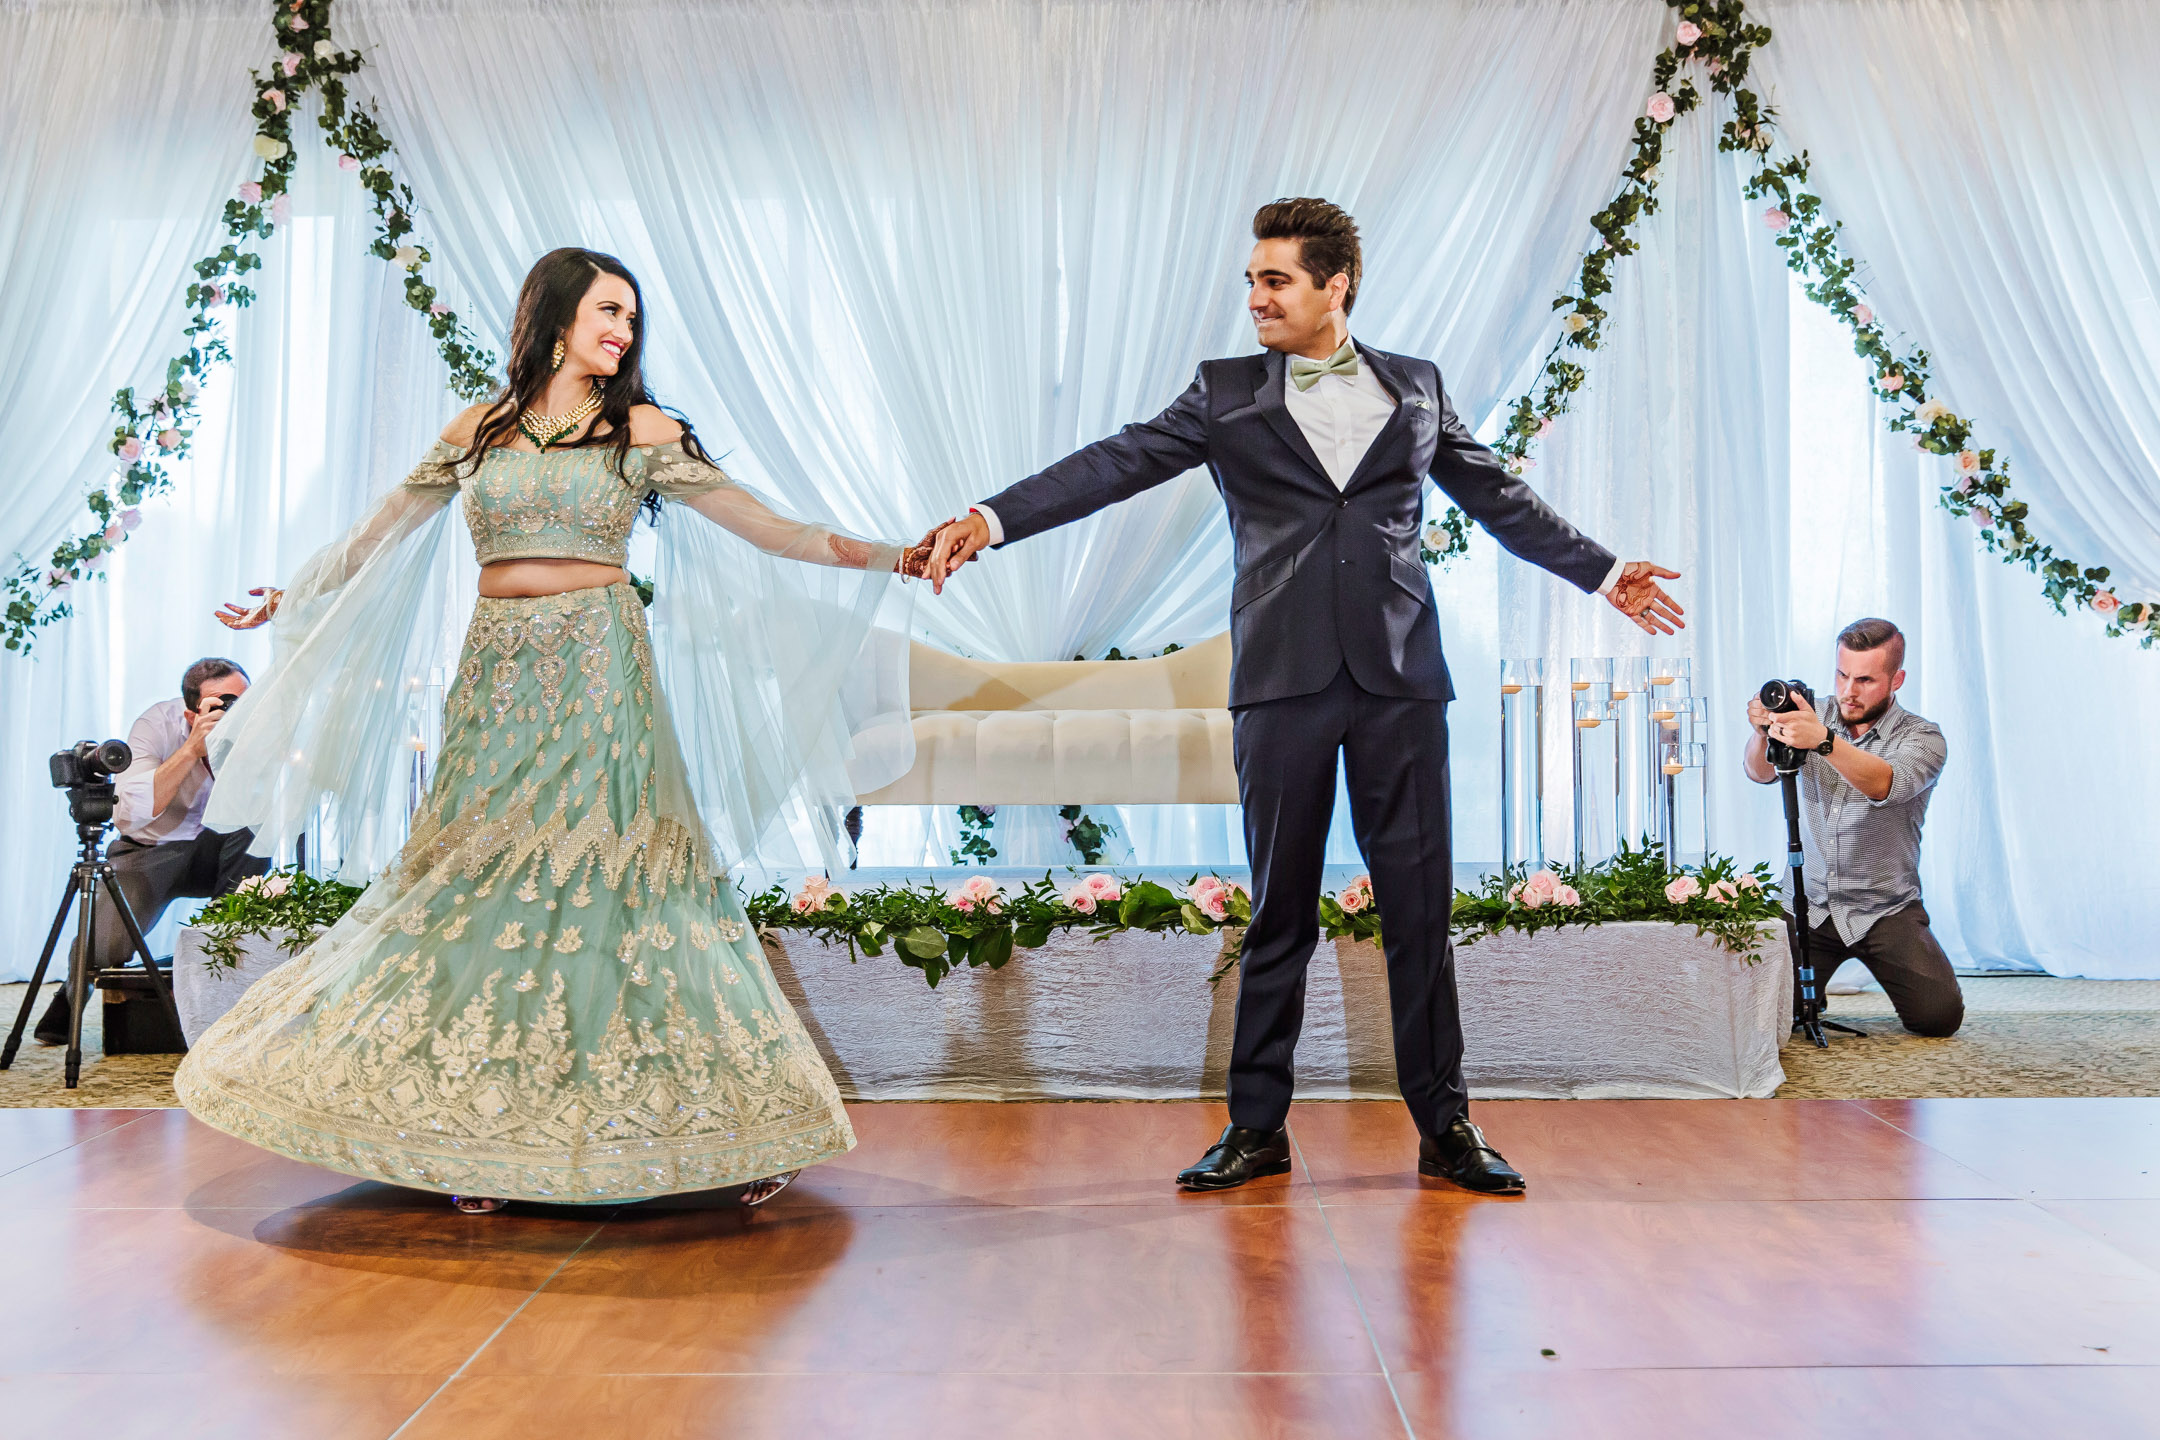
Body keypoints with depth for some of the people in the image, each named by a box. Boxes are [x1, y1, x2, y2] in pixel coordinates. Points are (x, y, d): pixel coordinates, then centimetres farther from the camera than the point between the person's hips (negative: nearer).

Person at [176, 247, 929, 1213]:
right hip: (498, 678, 2)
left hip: (599, 671, -2)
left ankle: (724, 1125, 0)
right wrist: (293, 596, 27)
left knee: (618, 874, -6)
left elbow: (760, 526, 3)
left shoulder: (642, 431, 6)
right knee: (480, 882, 1)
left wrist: (880, 556, -3)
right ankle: (476, 1134, 11)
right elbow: (382, 534, 21)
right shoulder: (477, 431, 11)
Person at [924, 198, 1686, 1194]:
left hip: (1399, 674, 1)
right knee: (1278, 911, 4)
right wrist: (991, 518, -13)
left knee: (1420, 903, 2)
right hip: (1282, 679, -1)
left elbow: (1497, 498, 21)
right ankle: (1257, 1125, 15)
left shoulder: (1416, 387, 14)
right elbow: (1121, 461, -1)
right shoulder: (1225, 393, 10)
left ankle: (1445, 1126, 14)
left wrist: (1601, 572, 22)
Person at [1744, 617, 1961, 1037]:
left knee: (1939, 1014, -16)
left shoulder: (1922, 737, -7)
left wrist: (1824, 742, -46)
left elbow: (1887, 784, -28)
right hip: (1809, 904, 1)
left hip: (1886, 909, -1)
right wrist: (1763, 731, -34)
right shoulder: (1815, 717, 3)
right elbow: (1758, 773, -10)